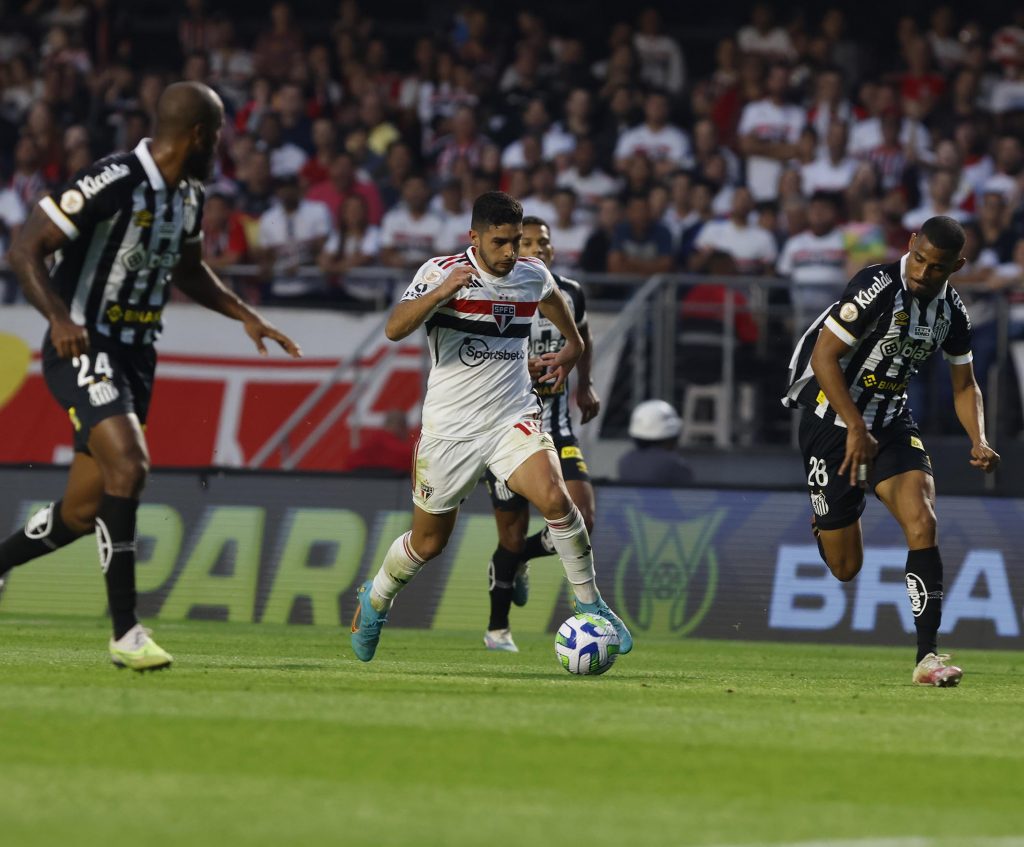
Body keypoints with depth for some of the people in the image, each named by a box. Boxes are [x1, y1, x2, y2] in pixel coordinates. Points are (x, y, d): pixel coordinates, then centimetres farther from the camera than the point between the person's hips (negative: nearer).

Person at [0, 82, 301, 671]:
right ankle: (126, 632, -23)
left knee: (85, 510, 7)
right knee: (129, 464, -25)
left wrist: (244, 315, 17)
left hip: (136, 356, 9)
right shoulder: (113, 183, -18)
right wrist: (59, 318, -32)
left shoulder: (190, 196, 9)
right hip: (83, 350, -9)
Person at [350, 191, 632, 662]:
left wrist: (573, 344, 22)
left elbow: (551, 298, 28)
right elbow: (394, 329, -27)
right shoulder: (442, 272, -12)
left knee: (554, 497, -25)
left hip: (513, 419, 2)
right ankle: (375, 600, 40)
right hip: (450, 428, -2)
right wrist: (441, 292, -39)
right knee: (428, 543, 10)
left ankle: (589, 603, -10)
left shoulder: (532, 275, 2)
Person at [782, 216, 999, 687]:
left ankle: (928, 655, -17)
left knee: (922, 524, -19)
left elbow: (964, 385, 11)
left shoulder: (952, 312, -1)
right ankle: (824, 520, 41)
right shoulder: (877, 287, -21)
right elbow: (824, 356, -21)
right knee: (845, 568, 2)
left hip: (892, 424, 5)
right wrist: (856, 429, -26)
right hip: (833, 421, -5)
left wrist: (978, 441, -7)